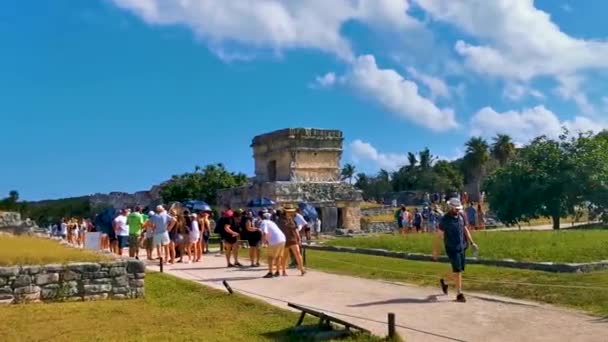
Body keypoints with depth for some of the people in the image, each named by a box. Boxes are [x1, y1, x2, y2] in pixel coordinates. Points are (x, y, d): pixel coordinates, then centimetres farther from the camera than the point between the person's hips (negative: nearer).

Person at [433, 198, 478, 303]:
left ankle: (443, 281, 38)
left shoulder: (461, 216, 4)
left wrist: (472, 242, 6)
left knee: (460, 269, 14)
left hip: (462, 247, 6)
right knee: (457, 270, -7)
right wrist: (435, 250, -7)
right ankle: (459, 294, 2)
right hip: (452, 248, -6)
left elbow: (465, 230, 13)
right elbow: (439, 235, -9)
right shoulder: (445, 219, -13)